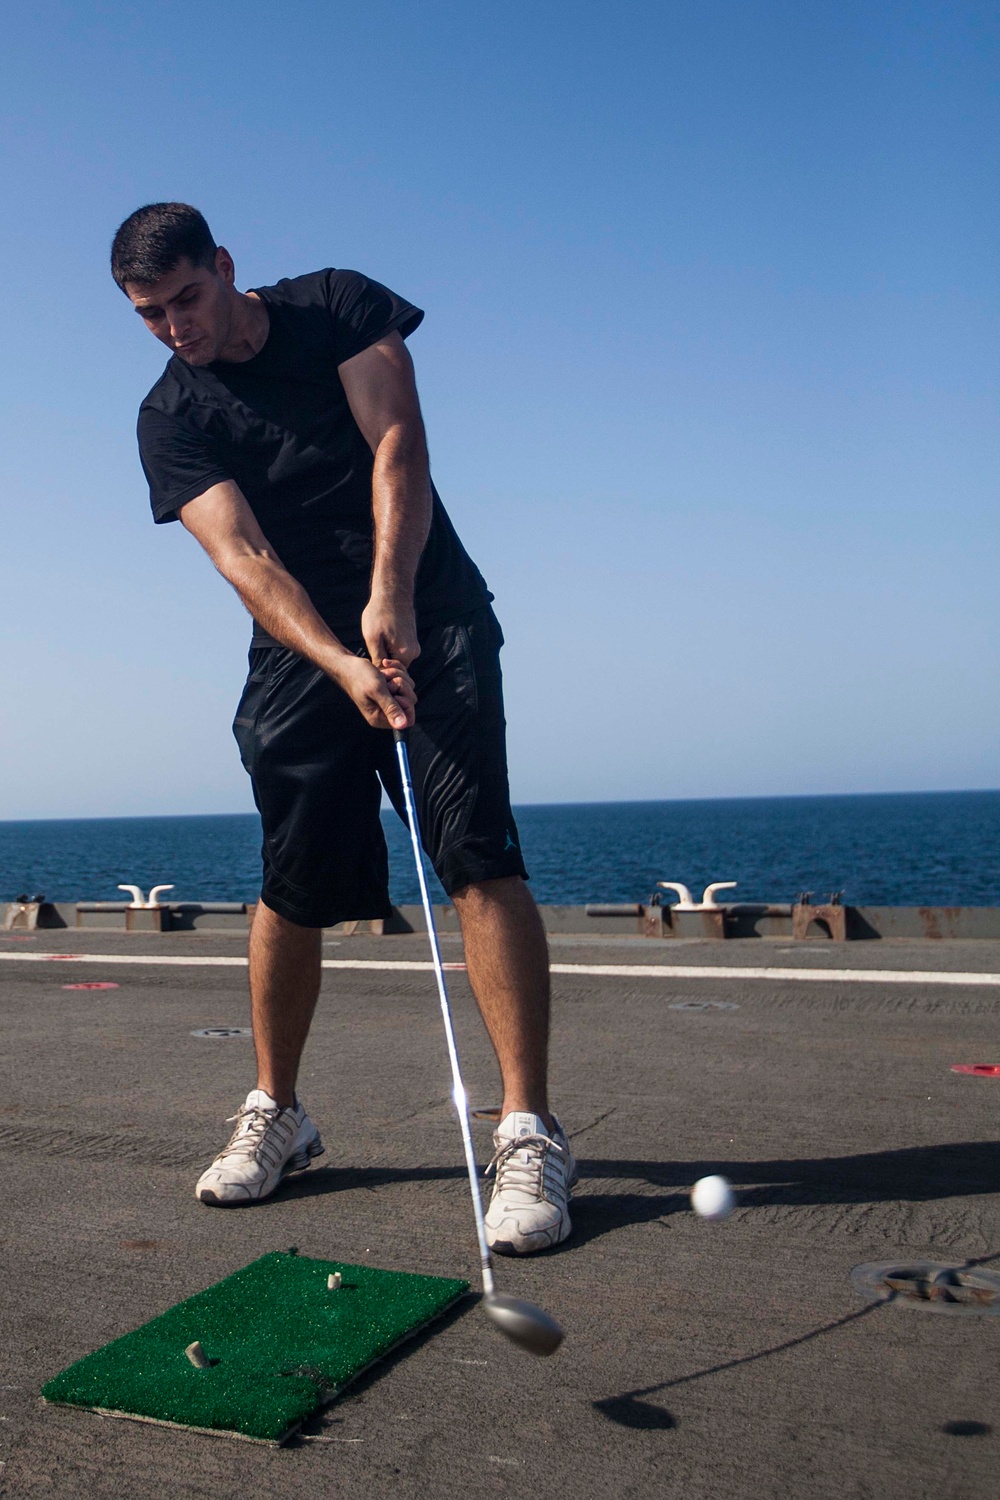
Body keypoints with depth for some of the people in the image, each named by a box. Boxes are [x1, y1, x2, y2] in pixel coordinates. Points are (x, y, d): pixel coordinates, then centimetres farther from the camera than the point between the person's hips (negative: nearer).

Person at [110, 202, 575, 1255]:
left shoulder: (339, 306, 2)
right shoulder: (169, 419, 1)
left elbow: (397, 444, -11)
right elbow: (244, 558, -12)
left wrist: (388, 601, -26)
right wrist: (343, 666, -29)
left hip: (429, 619, -1)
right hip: (299, 649, 2)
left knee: (479, 861, -15)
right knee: (290, 889, 1)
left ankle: (528, 1133, -12)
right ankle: (276, 1116, 21)